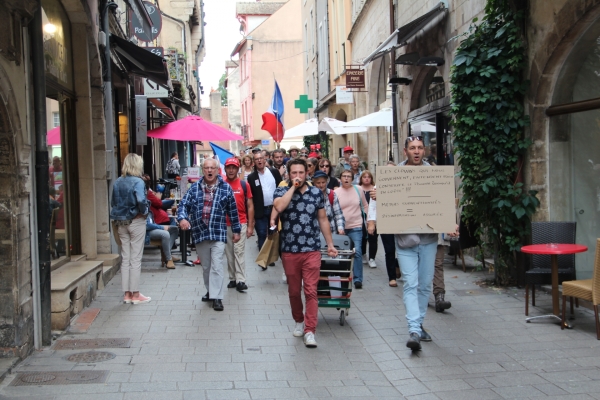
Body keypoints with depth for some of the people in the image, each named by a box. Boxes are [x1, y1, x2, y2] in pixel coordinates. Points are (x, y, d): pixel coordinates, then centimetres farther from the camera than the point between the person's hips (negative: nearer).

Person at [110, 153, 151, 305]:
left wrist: (120, 214, 9)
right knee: (135, 259, 2)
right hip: (136, 222, -6)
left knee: (125, 259, 11)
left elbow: (113, 203, 6)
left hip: (121, 223, 6)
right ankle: (135, 294, 7)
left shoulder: (117, 182, 5)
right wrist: (145, 211, -9)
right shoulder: (138, 182, -14)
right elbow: (141, 201, -26)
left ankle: (127, 293, 16)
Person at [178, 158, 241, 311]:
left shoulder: (226, 188, 0)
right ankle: (210, 291, 31)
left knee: (216, 266, -7)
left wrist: (236, 230, 8)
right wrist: (182, 218, -22)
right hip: (200, 233, 3)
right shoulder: (195, 188, 4)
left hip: (218, 234, -3)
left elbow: (233, 211, 5)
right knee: (206, 266, 15)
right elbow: (184, 204, -1)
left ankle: (216, 297, -3)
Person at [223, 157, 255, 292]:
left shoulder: (244, 185, 2)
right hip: (225, 224, 2)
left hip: (241, 223, -2)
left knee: (239, 252, -6)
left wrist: (250, 226, -1)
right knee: (229, 253, 8)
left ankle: (241, 281, -7)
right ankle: (232, 279, 16)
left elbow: (250, 206, 4)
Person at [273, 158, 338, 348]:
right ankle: (299, 321, 34)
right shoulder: (281, 192, 0)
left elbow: (323, 220, 10)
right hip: (290, 251, 0)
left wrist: (330, 244, 7)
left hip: (312, 250, 0)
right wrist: (293, 187, -16)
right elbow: (279, 207, -24)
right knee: (294, 291, 13)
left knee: (311, 291, -6)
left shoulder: (316, 193, 4)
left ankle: (309, 331, -4)